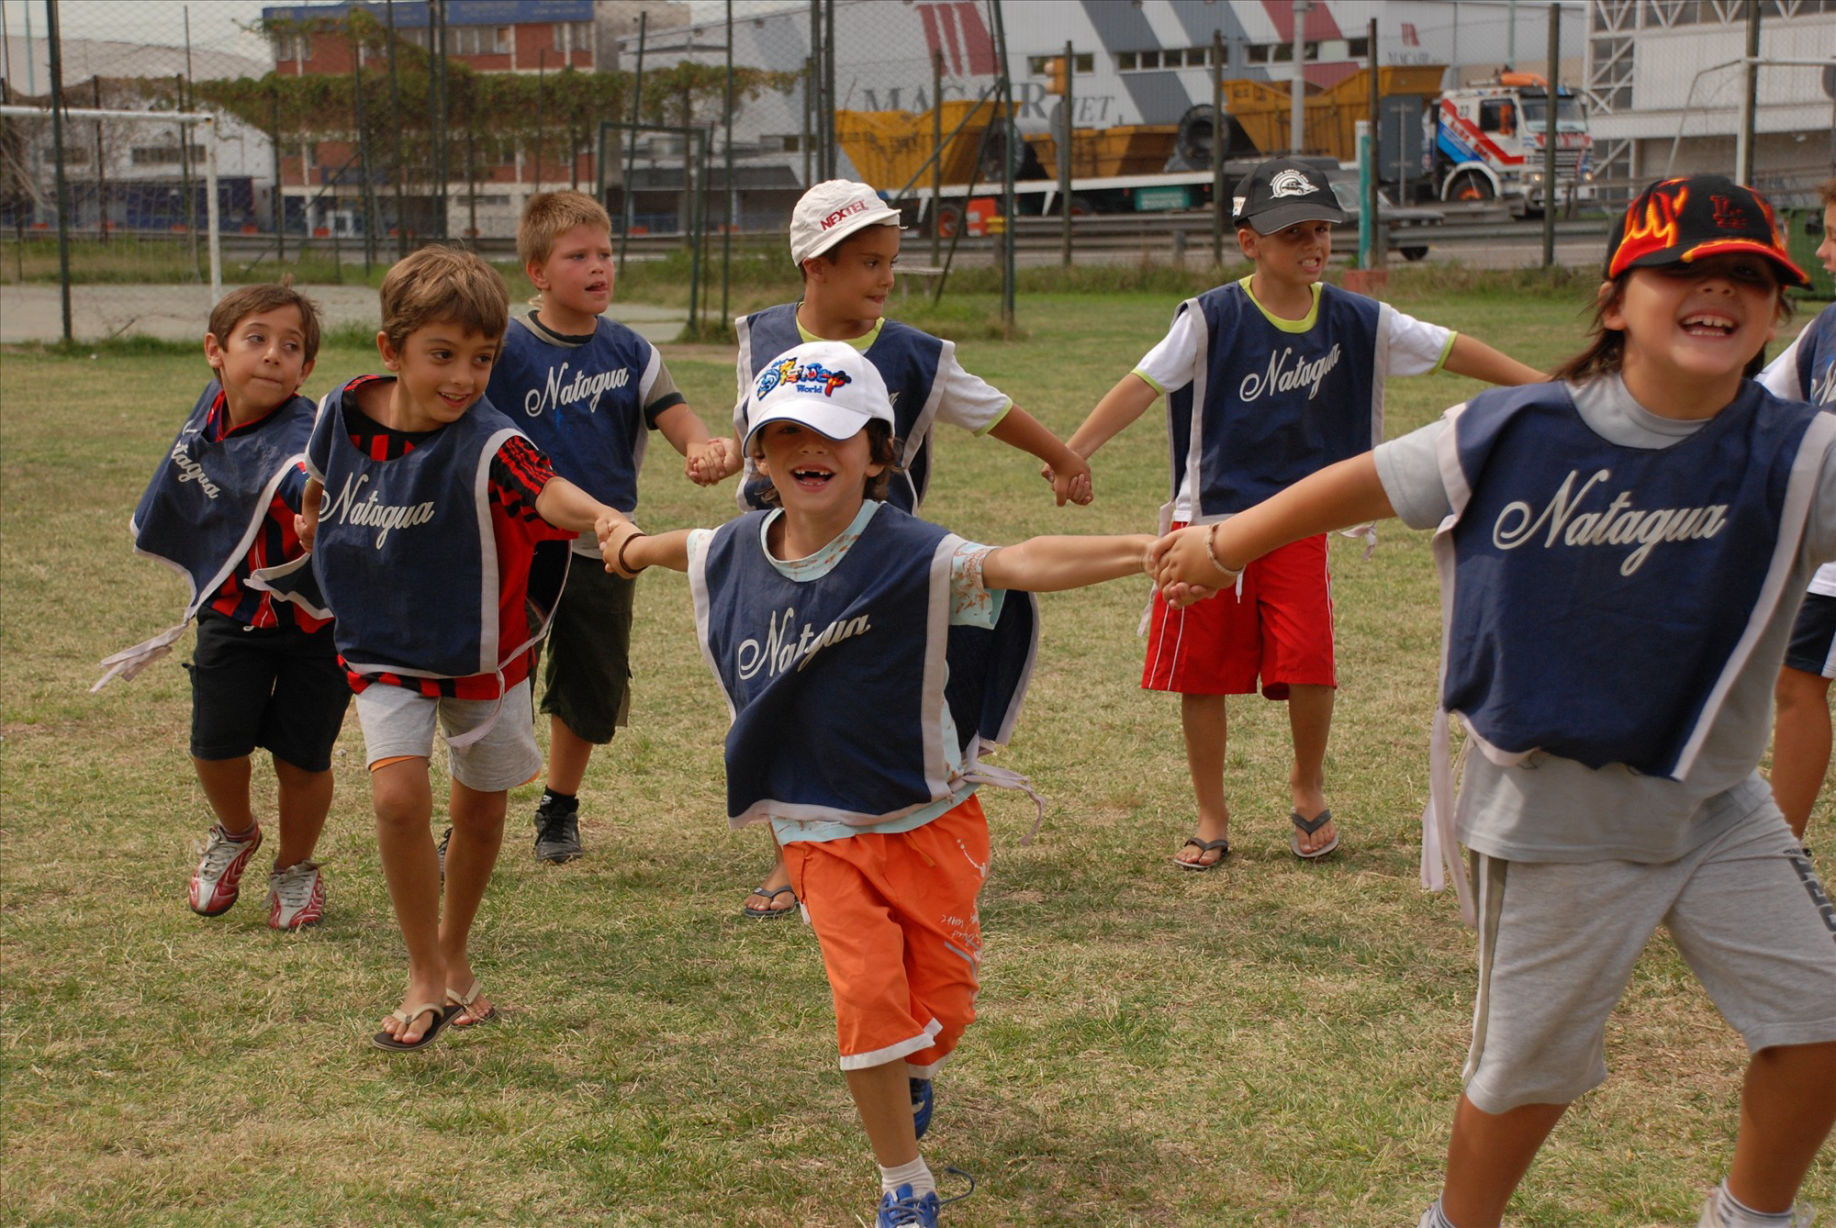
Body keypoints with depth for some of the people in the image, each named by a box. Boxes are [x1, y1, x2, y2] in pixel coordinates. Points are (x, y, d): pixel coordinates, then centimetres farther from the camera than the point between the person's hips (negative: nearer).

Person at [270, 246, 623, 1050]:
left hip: (483, 652, -1)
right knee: (399, 796, -17)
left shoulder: (485, 444, -26)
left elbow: (550, 495, -48)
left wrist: (608, 522, -66)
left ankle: (454, 954, 39)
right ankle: (427, 978, 1)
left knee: (480, 810, 12)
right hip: (384, 647, 1)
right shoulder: (345, 415, -12)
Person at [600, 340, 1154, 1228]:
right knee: (868, 995, -10)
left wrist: (1139, 550, -49)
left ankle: (913, 1076, 45)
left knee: (943, 997, 6)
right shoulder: (737, 552, -2)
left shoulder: (911, 556, -19)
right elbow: (689, 547, 24)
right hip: (822, 830, 2)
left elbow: (1022, 564, -35)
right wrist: (633, 545, 43)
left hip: (930, 819, -2)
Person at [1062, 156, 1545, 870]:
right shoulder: (1212, 318, -7)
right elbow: (1144, 384, -15)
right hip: (1207, 518, -1)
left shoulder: (1356, 321, 1)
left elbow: (1451, 350, 7)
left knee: (1308, 666, -12)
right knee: (1202, 673, 3)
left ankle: (1307, 789, 17)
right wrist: (1072, 452, -27)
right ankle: (1211, 818, 21)